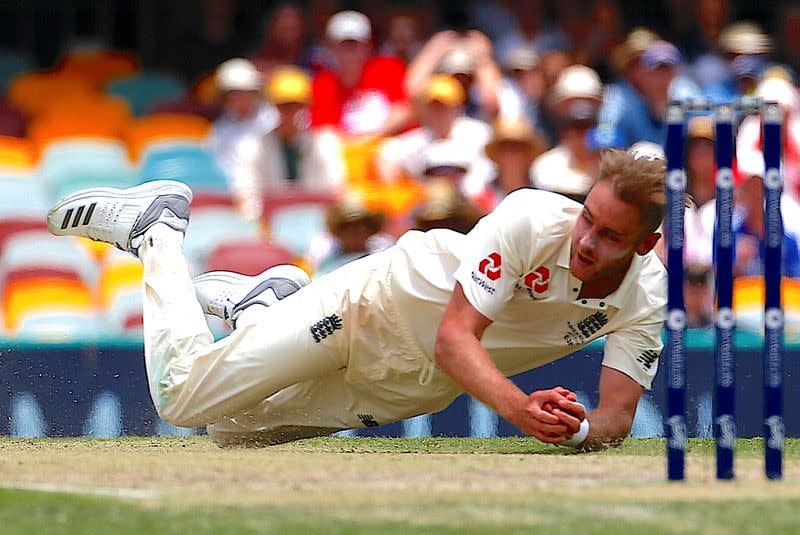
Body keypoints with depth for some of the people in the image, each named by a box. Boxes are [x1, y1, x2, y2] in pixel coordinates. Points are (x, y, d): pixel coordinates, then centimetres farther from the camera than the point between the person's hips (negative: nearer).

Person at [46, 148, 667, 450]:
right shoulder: (533, 219, -32)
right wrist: (520, 409, -49)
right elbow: (454, 338, -33)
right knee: (185, 395, -3)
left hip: (423, 387, 4)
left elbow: (618, 418, -20)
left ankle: (258, 305, 36)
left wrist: (577, 429, -44)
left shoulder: (647, 298, -20)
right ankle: (160, 227, 19)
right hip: (378, 304, -4)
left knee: (237, 430, 11)